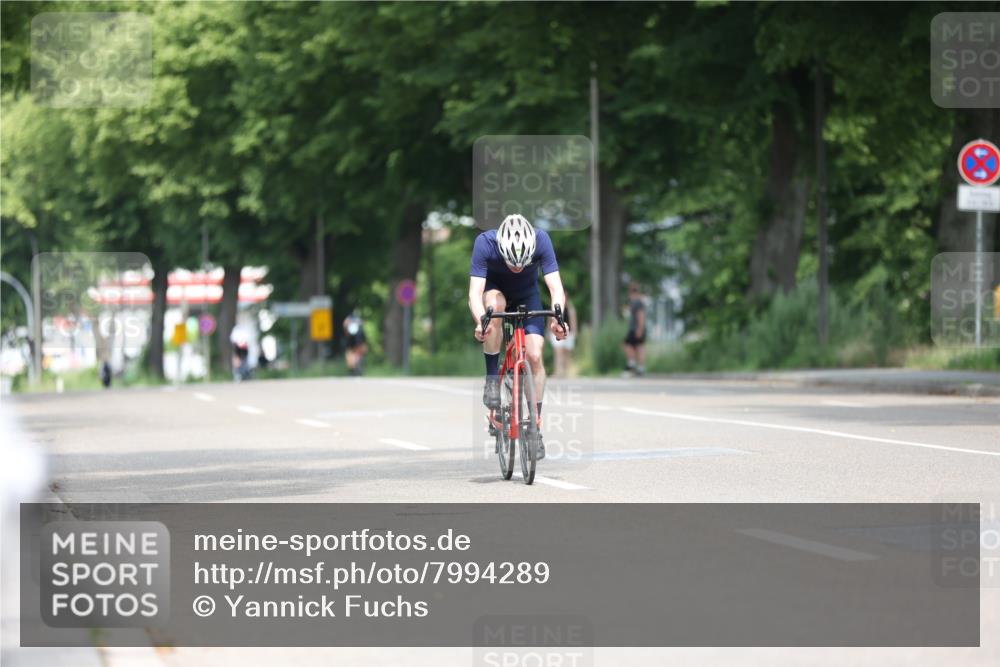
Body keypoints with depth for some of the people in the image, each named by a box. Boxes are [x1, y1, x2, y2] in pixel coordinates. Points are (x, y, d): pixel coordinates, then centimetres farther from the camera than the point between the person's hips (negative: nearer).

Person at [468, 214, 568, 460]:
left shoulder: (541, 240, -32)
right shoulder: (485, 243, -35)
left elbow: (555, 286, -35)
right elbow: (475, 291, -39)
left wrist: (557, 317, -54)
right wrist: (481, 320, -58)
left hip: (527, 295, 1)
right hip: (495, 289, -1)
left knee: (535, 356, -16)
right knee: (495, 304, -38)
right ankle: (492, 378, -22)